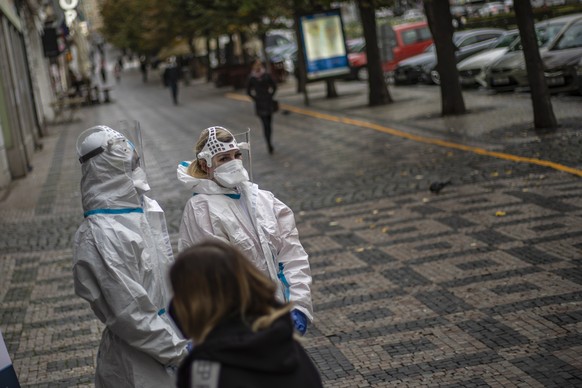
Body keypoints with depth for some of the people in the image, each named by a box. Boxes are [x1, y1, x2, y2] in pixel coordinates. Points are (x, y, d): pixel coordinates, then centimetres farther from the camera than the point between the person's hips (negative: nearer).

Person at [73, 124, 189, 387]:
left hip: (167, 330, 7)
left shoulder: (148, 208, 1)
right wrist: (178, 351, -14)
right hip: (138, 360, -7)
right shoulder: (100, 237, -23)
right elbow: (130, 314, -21)